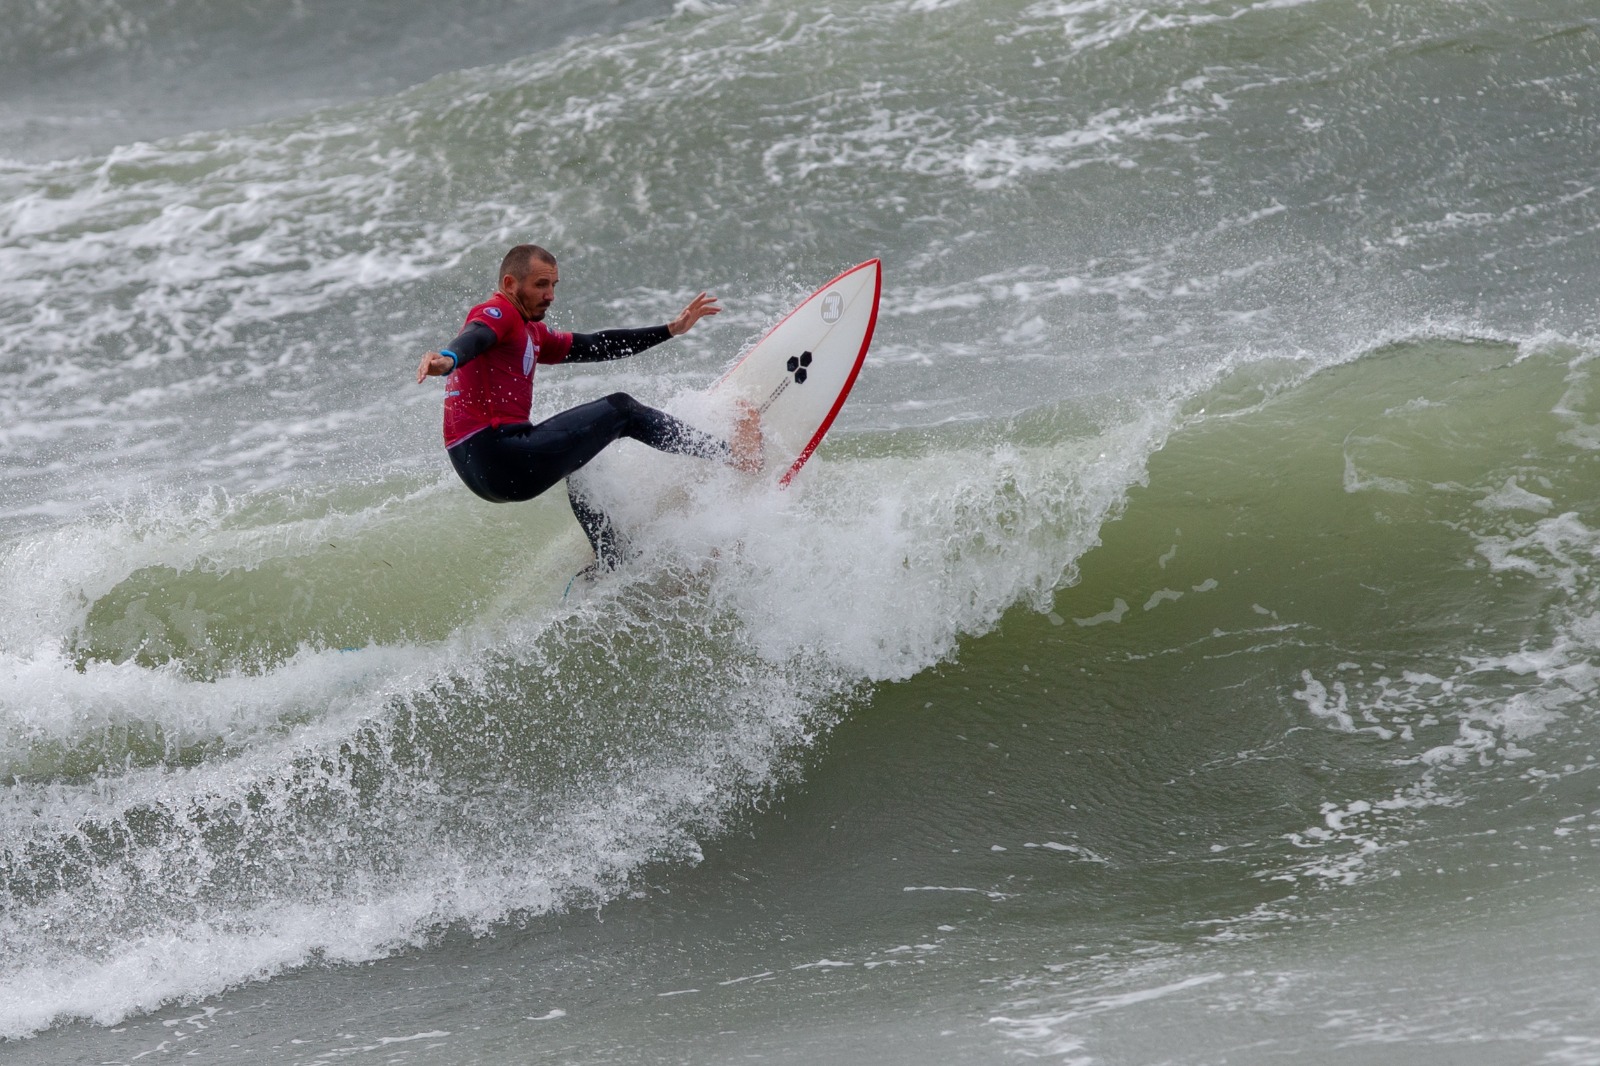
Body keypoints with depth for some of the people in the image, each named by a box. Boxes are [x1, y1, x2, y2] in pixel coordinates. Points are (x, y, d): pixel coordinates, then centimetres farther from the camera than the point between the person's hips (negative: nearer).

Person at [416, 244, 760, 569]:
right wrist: (447, 359, -53)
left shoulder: (530, 333, 24)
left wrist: (670, 330, 26)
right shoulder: (497, 313, -5)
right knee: (621, 411, 0)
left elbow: (596, 347, 27)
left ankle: (610, 568, 41)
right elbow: (473, 338, -29)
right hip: (499, 459, -11)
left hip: (484, 469, 11)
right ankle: (731, 453, 8)